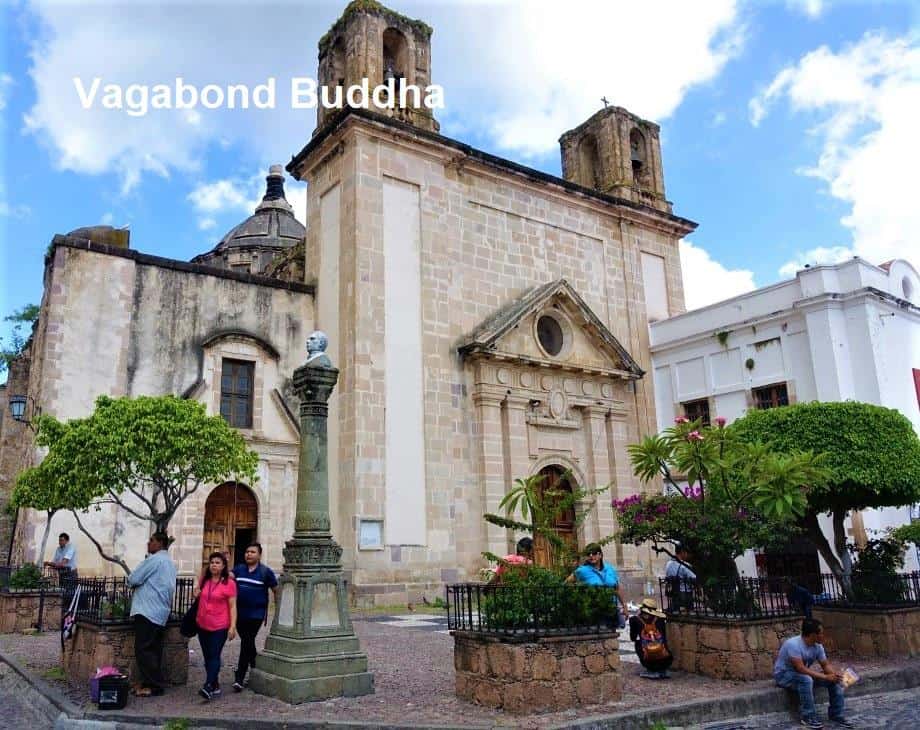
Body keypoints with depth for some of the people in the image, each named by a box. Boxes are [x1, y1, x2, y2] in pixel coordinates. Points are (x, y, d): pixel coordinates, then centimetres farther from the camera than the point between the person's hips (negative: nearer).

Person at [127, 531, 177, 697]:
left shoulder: (154, 560, -12)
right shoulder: (169, 562, 18)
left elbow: (133, 579, -14)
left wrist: (132, 582, 9)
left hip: (147, 611, -9)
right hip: (162, 611, 9)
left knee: (143, 649, -5)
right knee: (154, 649, 12)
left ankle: (153, 685, -3)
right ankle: (155, 682, 16)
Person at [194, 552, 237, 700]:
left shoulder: (229, 583, -9)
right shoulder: (204, 580, 8)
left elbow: (232, 606, -9)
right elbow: (197, 596, 27)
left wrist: (233, 626, -15)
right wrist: (196, 594, 3)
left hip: (219, 627, -6)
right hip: (202, 625, 6)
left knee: (214, 656, -11)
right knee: (207, 657, 11)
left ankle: (208, 687, -16)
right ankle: (215, 686, 22)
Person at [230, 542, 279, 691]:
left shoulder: (266, 572, -4)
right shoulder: (239, 569, 8)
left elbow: (276, 591, 0)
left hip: (256, 614, -5)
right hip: (240, 613, 5)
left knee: (246, 643, -8)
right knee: (248, 643, 17)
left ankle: (239, 678, -4)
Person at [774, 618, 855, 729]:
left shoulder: (817, 646, -6)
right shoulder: (793, 644, -32)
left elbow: (826, 665, 0)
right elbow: (801, 669, -34)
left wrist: (835, 674, -23)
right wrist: (825, 677, -34)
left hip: (803, 674, 8)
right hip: (783, 675, -8)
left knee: (834, 679, -9)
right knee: (806, 680, -39)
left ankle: (836, 715, 1)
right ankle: (808, 717, -23)